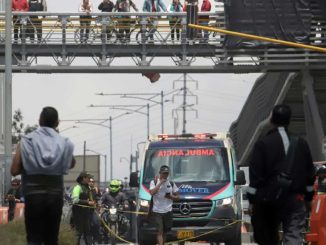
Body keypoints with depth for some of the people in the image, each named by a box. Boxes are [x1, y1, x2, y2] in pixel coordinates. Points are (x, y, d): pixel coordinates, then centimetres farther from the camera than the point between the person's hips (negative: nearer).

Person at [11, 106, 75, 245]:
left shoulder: (27, 141, -3)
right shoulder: (63, 143, 4)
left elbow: (14, 170, -6)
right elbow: (71, 164, 24)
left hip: (33, 196, -2)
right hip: (55, 195, 2)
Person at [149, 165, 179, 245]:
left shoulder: (171, 184, 11)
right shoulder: (154, 182, 4)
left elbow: (177, 197, 15)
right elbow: (152, 192, -15)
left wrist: (171, 197, -7)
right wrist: (160, 183, -14)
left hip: (168, 211, 3)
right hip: (157, 211, -3)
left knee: (165, 231, 10)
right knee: (160, 231, -12)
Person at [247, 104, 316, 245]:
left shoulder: (262, 144, -6)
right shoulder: (301, 143, 6)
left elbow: (255, 175, -9)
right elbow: (310, 174, 13)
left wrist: (252, 200, -4)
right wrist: (308, 197, 23)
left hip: (268, 202, -2)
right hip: (295, 200, 2)